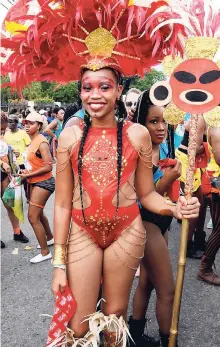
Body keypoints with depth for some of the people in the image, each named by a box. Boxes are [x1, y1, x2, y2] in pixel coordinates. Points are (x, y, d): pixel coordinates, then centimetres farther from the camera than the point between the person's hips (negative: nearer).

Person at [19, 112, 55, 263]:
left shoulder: (42, 142, -20)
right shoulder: (33, 141, 6)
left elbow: (48, 167, -25)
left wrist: (28, 175, -18)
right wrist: (27, 172, -2)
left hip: (43, 182, -9)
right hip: (35, 182, 9)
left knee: (33, 218, -7)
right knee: (38, 214, 23)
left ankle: (45, 252, 7)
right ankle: (50, 238, 45)